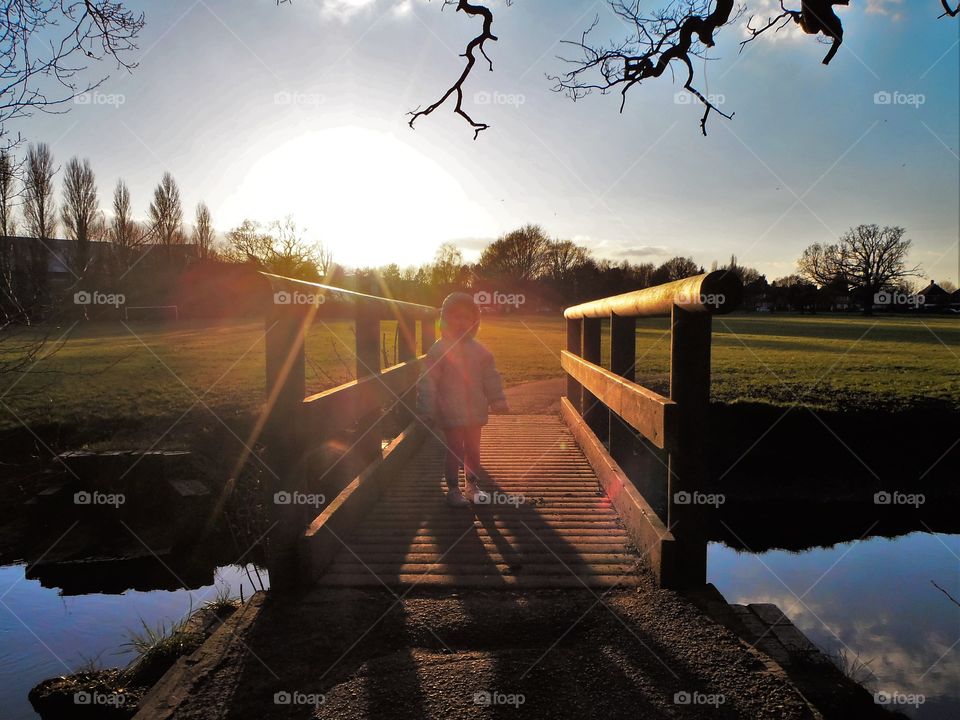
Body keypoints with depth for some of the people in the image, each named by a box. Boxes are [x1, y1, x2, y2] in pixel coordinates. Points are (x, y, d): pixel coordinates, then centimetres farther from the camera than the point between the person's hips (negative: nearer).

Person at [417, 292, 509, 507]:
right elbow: (428, 383, -10)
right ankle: (453, 488, 18)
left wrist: (498, 400, 3)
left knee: (473, 449, 16)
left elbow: (491, 377, 10)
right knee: (454, 450, 3)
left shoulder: (479, 350, 4)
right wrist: (427, 412, -12)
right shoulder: (439, 350, -9)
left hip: (475, 412, 5)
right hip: (451, 414, -4)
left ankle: (471, 484, 33)